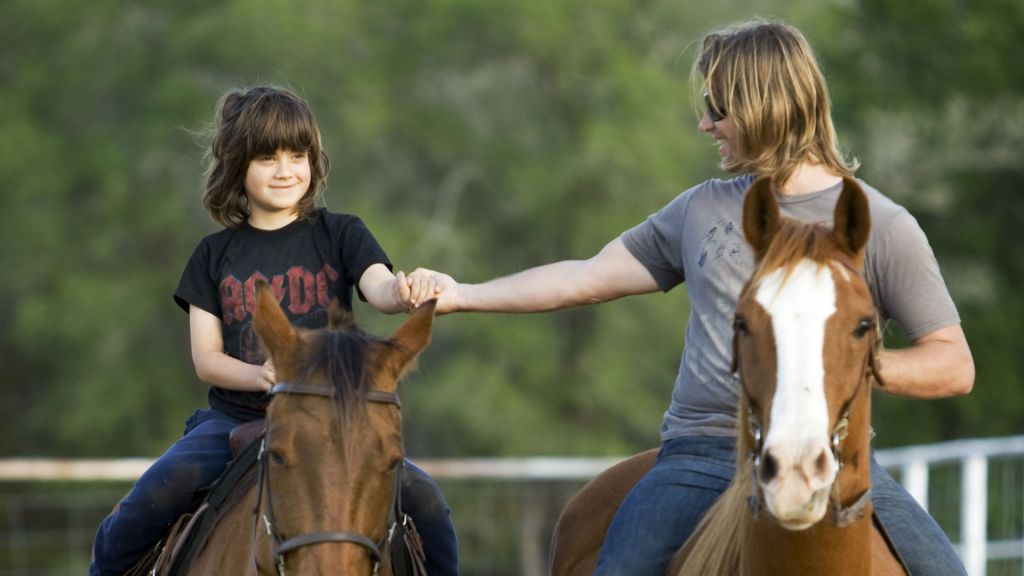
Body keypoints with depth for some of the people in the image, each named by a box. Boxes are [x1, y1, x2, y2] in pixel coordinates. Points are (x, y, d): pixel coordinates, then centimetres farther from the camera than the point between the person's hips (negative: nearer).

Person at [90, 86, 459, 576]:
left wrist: (402, 292, -41)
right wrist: (260, 375, -18)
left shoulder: (341, 234, 4)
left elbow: (379, 287, -15)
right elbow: (206, 359, 4)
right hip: (236, 417, 0)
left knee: (422, 496, -20)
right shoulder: (216, 254, 7)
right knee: (160, 490, -25)